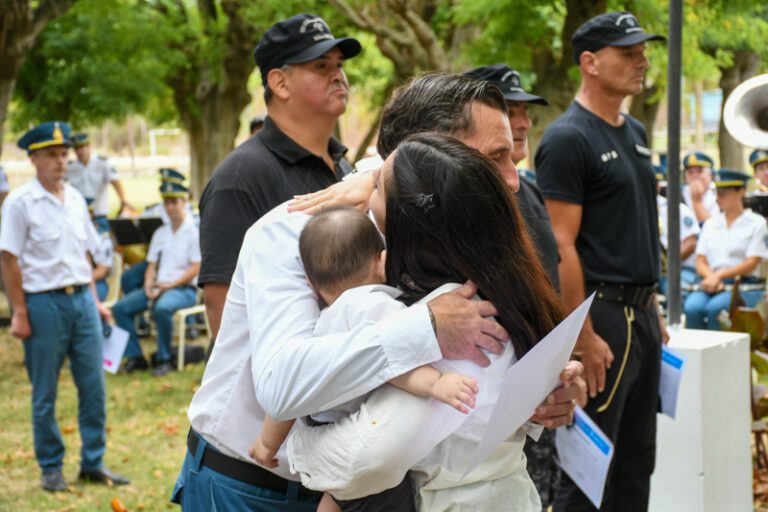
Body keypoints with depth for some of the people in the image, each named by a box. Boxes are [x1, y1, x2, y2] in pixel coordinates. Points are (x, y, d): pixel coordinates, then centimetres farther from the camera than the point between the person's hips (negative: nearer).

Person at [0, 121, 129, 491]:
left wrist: (94, 299, 13)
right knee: (45, 395, 4)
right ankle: (51, 468, 15)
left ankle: (93, 463, 15)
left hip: (82, 299, 5)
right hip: (44, 304, -5)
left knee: (93, 386, 5)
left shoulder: (75, 199, 12)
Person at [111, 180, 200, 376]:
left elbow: (195, 268, -9)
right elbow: (151, 265, 17)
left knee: (162, 308, -38)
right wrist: (148, 285, -4)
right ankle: (135, 356, -8)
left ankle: (164, 359, -22)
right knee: (120, 307, -12)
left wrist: (169, 285, -16)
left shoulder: (194, 232, -1)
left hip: (183, 289, -7)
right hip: (157, 287, 7)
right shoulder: (160, 233, 20)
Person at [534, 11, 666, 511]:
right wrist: (584, 337, -21)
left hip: (641, 314, 9)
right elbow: (561, 246, -18)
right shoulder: (568, 139, -13)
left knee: (638, 459, 14)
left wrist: (653, 308, 15)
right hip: (601, 315, -9)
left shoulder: (636, 134, 14)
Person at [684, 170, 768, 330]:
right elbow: (701, 261, 13)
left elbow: (752, 263, -3)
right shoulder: (711, 223, 19)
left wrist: (719, 276, -14)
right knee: (692, 307, -30)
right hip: (712, 284, 4)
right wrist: (711, 277, -10)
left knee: (714, 308, -34)